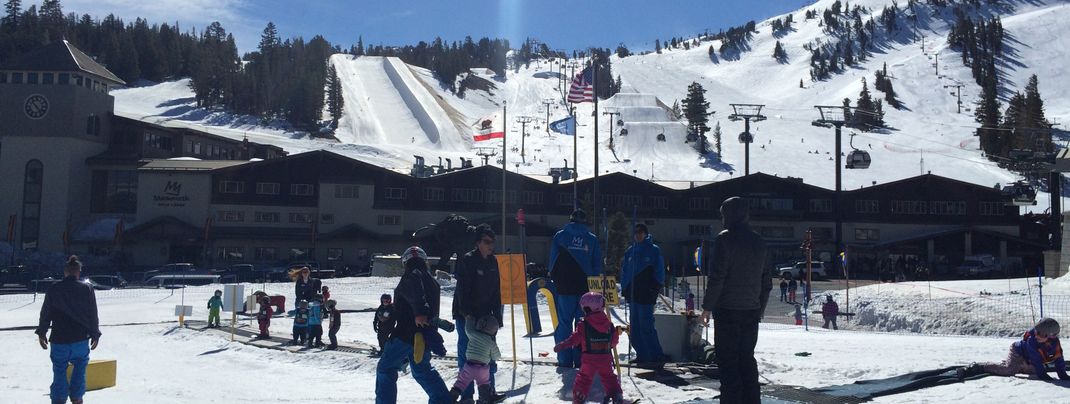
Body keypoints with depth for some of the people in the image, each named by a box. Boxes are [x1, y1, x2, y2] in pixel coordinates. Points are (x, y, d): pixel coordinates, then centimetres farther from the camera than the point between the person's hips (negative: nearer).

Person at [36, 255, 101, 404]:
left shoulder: (53, 290, -3)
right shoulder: (87, 290, -3)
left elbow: (45, 314, 3)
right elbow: (93, 315, 1)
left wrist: (41, 333, 17)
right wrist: (95, 335, 11)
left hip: (59, 340, 0)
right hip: (81, 339, 0)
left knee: (59, 370, 9)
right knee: (80, 366, 17)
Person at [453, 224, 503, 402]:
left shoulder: (493, 261, 7)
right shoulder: (467, 260, -14)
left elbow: (496, 291, 11)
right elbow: (463, 290, -18)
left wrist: (497, 315, 8)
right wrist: (468, 314, -23)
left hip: (485, 315, 6)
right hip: (466, 315, -6)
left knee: (489, 353, 8)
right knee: (466, 353, -3)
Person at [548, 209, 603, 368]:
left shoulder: (560, 236, 4)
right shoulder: (592, 239, 7)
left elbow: (553, 260, 4)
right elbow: (597, 265, 7)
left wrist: (554, 280, 13)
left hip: (564, 287, -1)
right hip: (586, 287, 1)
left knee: (564, 322, 3)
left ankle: (565, 360, 0)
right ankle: (581, 359, 5)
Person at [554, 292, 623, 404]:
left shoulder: (583, 325, -10)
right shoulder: (609, 324, 1)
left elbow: (574, 339, -13)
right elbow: (614, 340, 10)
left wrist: (561, 346, -6)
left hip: (589, 359, -2)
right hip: (606, 359, 2)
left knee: (583, 378, 11)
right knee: (609, 378, 15)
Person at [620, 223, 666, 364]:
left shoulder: (654, 250, 0)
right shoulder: (630, 251, 14)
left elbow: (659, 273, -1)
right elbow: (624, 272, 18)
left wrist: (655, 289, -10)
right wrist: (624, 289, 8)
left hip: (646, 295, -6)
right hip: (632, 294, 6)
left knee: (646, 327, -10)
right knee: (634, 327, 5)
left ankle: (656, 355, -3)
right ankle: (642, 355, 13)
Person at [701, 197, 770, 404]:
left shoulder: (725, 239, -9)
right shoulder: (759, 241, 11)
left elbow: (717, 276, -14)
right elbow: (766, 279, 14)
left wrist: (707, 306, -8)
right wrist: (760, 308, 20)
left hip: (727, 310, -6)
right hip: (751, 310, 6)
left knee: (727, 360, -2)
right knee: (747, 359, 14)